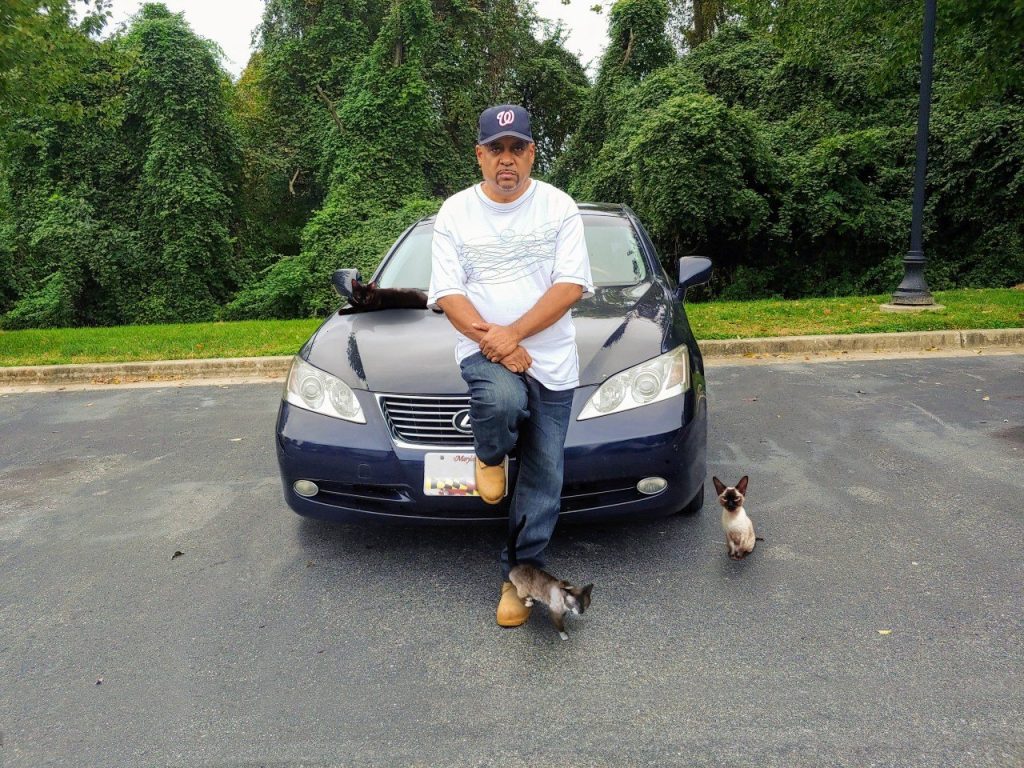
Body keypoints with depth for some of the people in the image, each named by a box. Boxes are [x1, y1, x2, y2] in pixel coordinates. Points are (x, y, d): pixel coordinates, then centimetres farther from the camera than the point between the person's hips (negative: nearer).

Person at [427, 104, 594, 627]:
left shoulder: (559, 207, 2)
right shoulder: (455, 213, 4)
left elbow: (572, 284, -7)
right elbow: (447, 293, -3)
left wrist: (513, 333, -19)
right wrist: (491, 340, -19)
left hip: (552, 361, 1)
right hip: (481, 350, -1)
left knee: (543, 479, 2)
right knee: (503, 400, -37)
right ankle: (490, 455, -1)